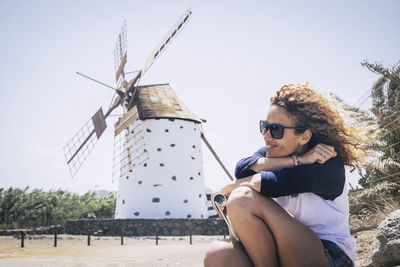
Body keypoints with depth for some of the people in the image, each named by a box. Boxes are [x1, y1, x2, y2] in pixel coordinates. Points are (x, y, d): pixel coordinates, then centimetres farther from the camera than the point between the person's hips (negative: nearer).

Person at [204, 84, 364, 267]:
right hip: (283, 251, 5)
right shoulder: (270, 152, 6)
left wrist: (227, 190, -11)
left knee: (244, 200, -25)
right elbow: (242, 169, -16)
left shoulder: (327, 164, -13)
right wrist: (297, 160, -22)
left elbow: (275, 183, -26)